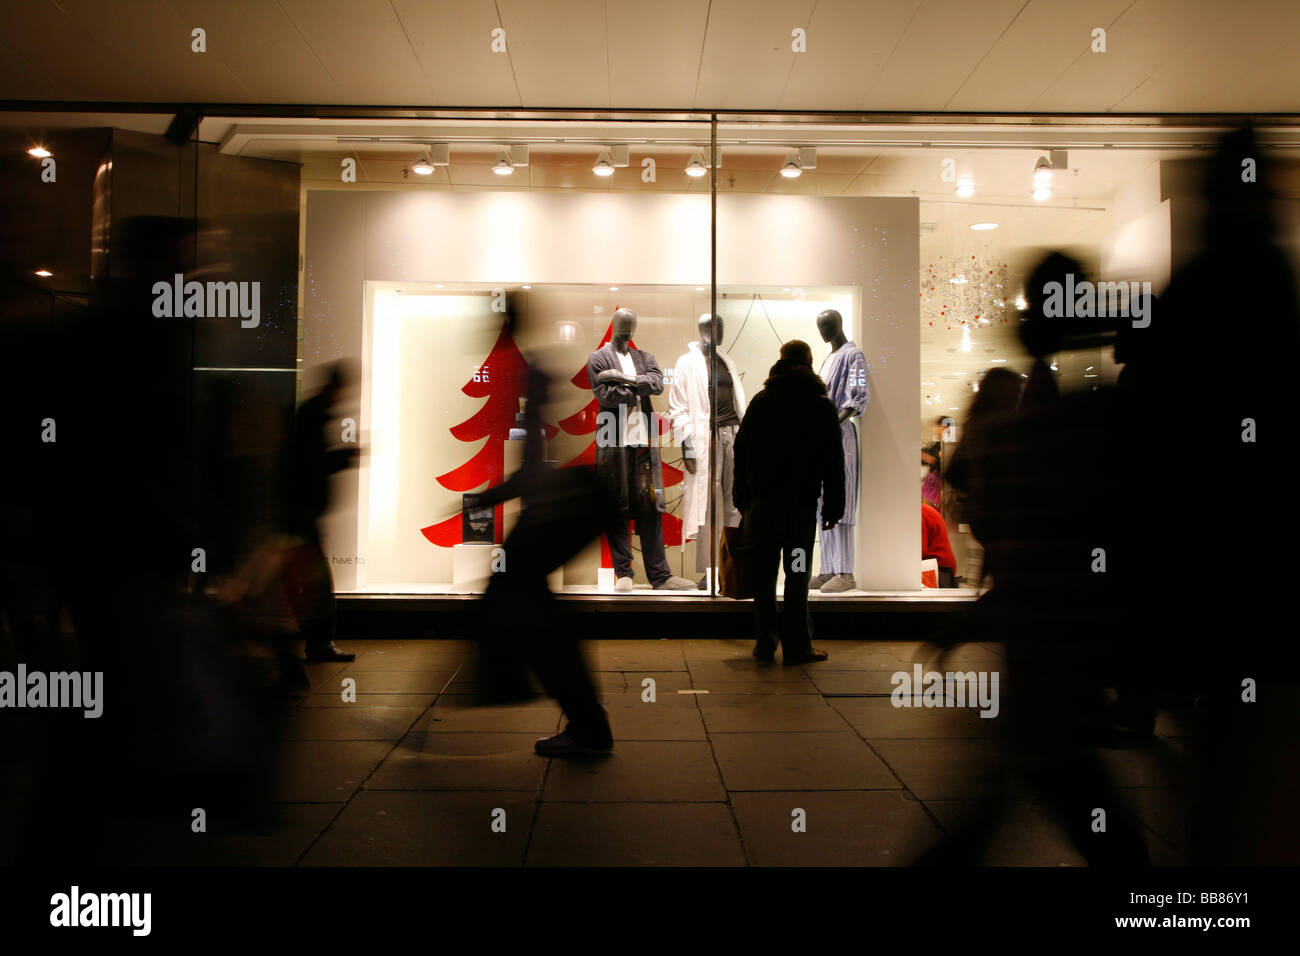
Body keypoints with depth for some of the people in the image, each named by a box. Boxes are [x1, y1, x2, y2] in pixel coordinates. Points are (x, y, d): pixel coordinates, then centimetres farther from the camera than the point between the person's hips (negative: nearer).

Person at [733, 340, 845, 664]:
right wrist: (833, 508, 4)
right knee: (798, 575, 3)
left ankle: (765, 644, 11)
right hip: (803, 503, -2)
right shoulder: (822, 406, 1)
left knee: (764, 573, 8)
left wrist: (742, 499, 12)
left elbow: (741, 452, 8)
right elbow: (833, 462, 0)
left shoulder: (760, 401, 7)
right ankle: (797, 646, 6)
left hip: (764, 500, 2)